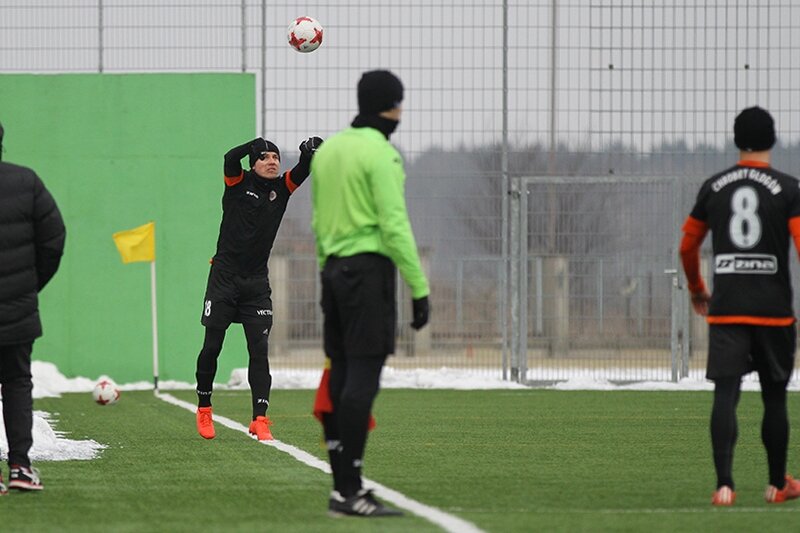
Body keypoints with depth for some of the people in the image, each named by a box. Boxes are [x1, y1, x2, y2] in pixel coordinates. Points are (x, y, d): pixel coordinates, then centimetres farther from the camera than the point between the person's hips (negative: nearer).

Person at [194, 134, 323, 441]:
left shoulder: (282, 188, 5)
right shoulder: (238, 183, -4)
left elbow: (302, 171, -12)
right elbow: (230, 159, -24)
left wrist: (309, 154, -33)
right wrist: (255, 144, -37)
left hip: (257, 284, 2)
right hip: (224, 276, -2)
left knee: (260, 352, -5)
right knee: (212, 346, 4)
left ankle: (260, 419, -9)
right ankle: (204, 409, 21)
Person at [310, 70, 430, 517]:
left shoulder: (328, 150, 15)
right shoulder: (380, 153, -10)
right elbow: (395, 226, -16)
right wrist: (419, 288, -14)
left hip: (334, 267, 9)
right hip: (370, 267, -9)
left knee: (341, 376, 10)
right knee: (363, 379, -9)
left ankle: (343, 484, 12)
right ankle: (349, 492, -12)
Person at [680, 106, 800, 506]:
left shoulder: (713, 188, 7)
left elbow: (688, 246, 15)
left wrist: (696, 289, 31)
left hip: (726, 309, 1)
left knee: (725, 394, -5)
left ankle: (724, 484, -20)